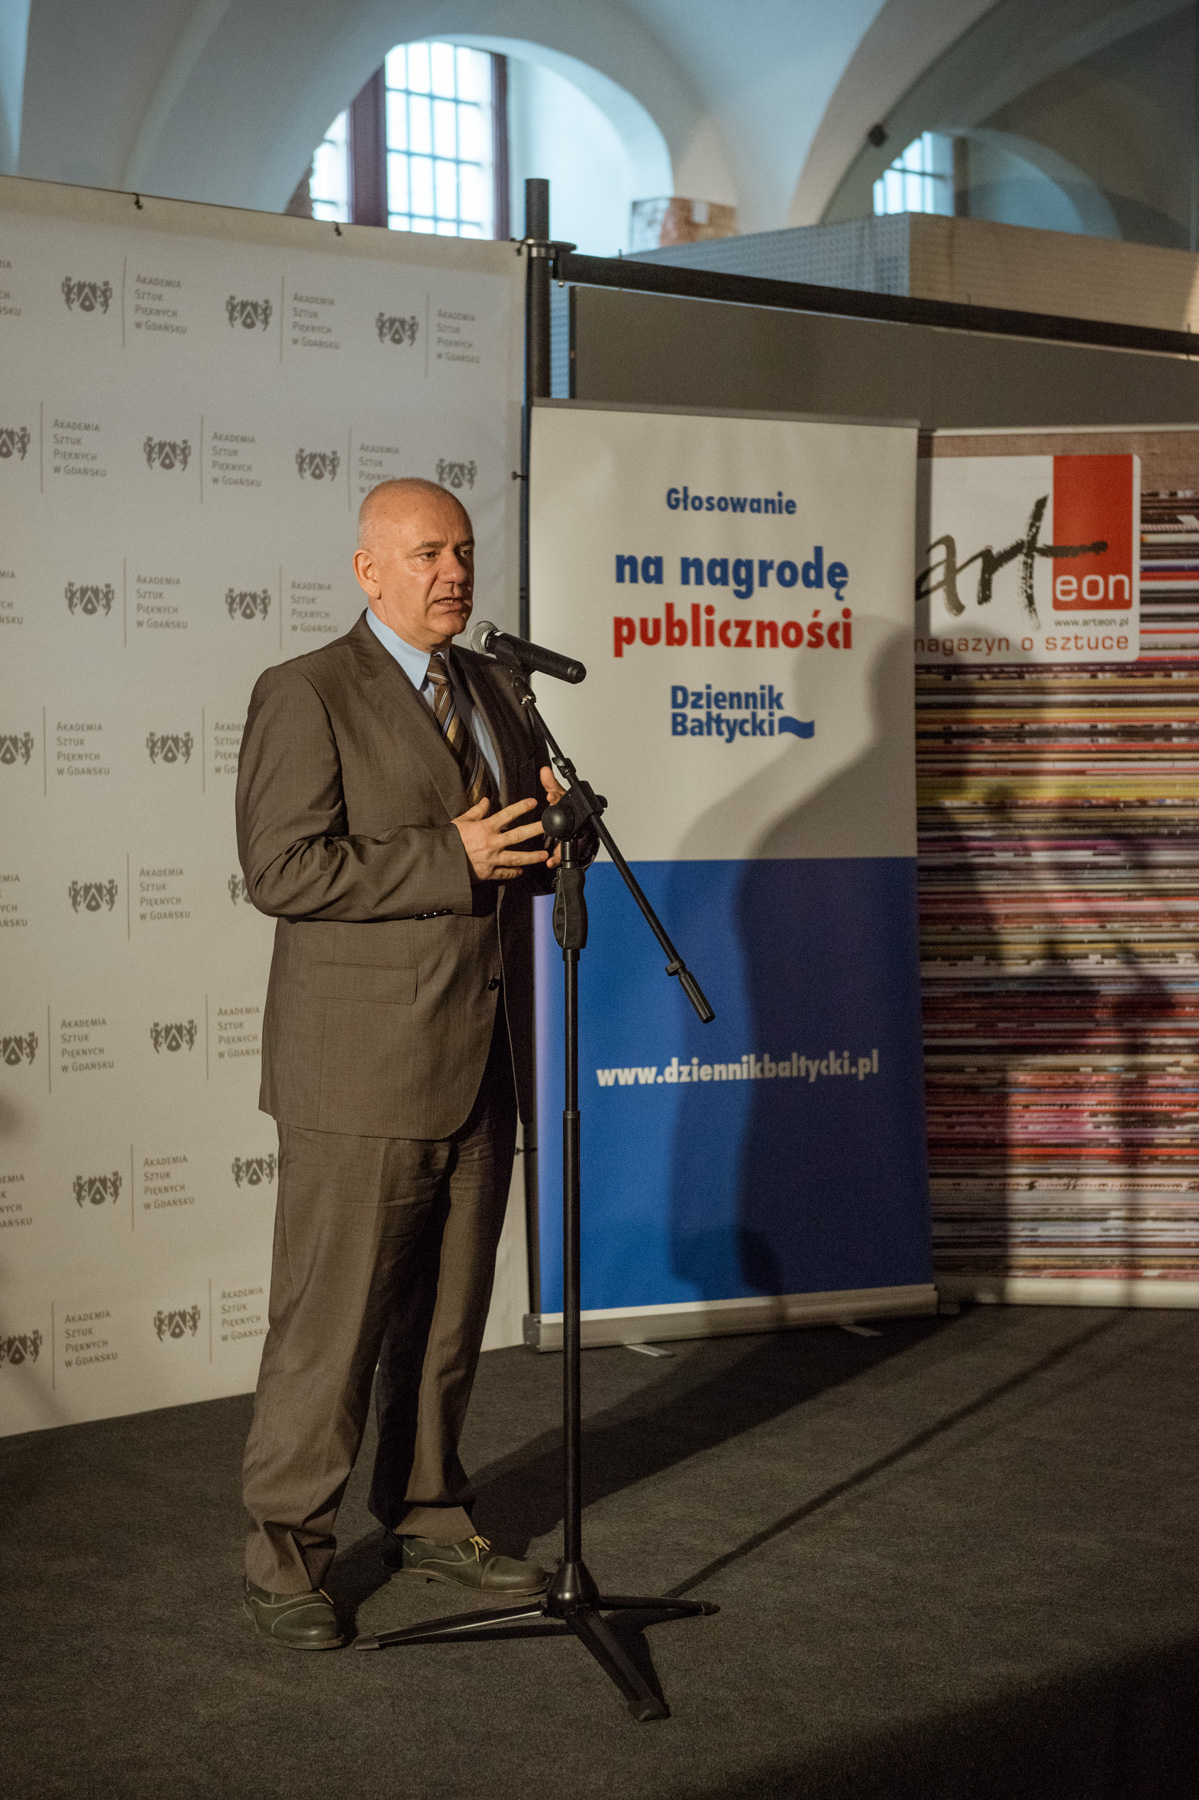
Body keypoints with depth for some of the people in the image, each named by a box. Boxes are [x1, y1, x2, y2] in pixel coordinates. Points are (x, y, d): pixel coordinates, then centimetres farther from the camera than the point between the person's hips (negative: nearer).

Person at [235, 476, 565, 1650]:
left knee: (448, 1316, 15)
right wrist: (451, 859, -20)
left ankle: (427, 1519, 30)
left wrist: (547, 834, -2)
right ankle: (284, 1555, 12)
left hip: (480, 1065, 7)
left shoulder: (492, 690, 15)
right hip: (362, 1068, -7)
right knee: (330, 1321, -1)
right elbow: (282, 869, -17)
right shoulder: (306, 696, -8)